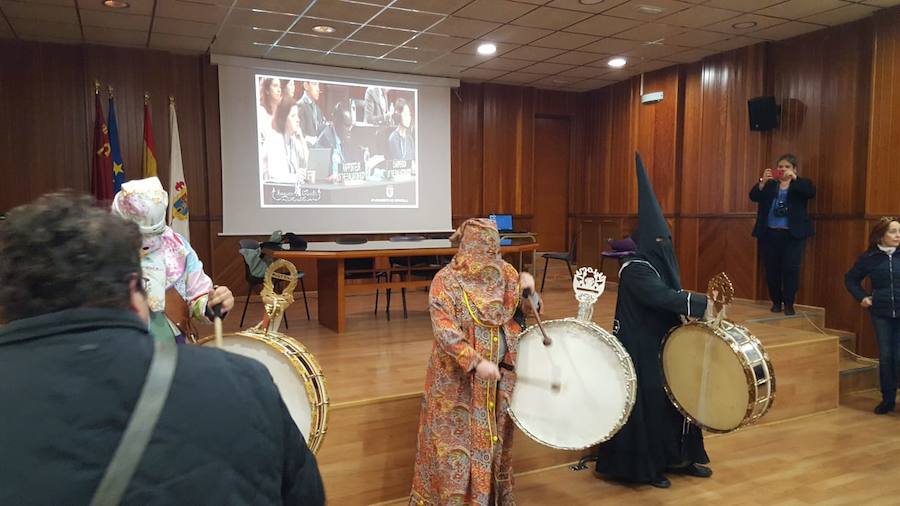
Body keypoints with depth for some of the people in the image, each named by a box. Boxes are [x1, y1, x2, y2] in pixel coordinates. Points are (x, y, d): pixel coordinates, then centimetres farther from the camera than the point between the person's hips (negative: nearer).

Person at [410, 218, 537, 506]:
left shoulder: (505, 273, 0)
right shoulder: (446, 280, -15)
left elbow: (524, 312, 10)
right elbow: (444, 331, -23)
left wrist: (526, 289, -10)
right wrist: (476, 363, -32)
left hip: (501, 373, 5)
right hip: (458, 378, -4)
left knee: (495, 436, 17)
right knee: (457, 439, 4)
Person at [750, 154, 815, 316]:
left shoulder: (801, 184, 8)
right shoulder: (769, 184, 11)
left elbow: (811, 192, -13)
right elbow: (753, 196, -4)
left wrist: (794, 178, -25)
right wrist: (762, 182, -22)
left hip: (793, 235, -1)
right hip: (769, 234, 2)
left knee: (791, 269, -5)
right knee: (771, 269, 3)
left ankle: (789, 303, 6)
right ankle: (776, 301, 17)